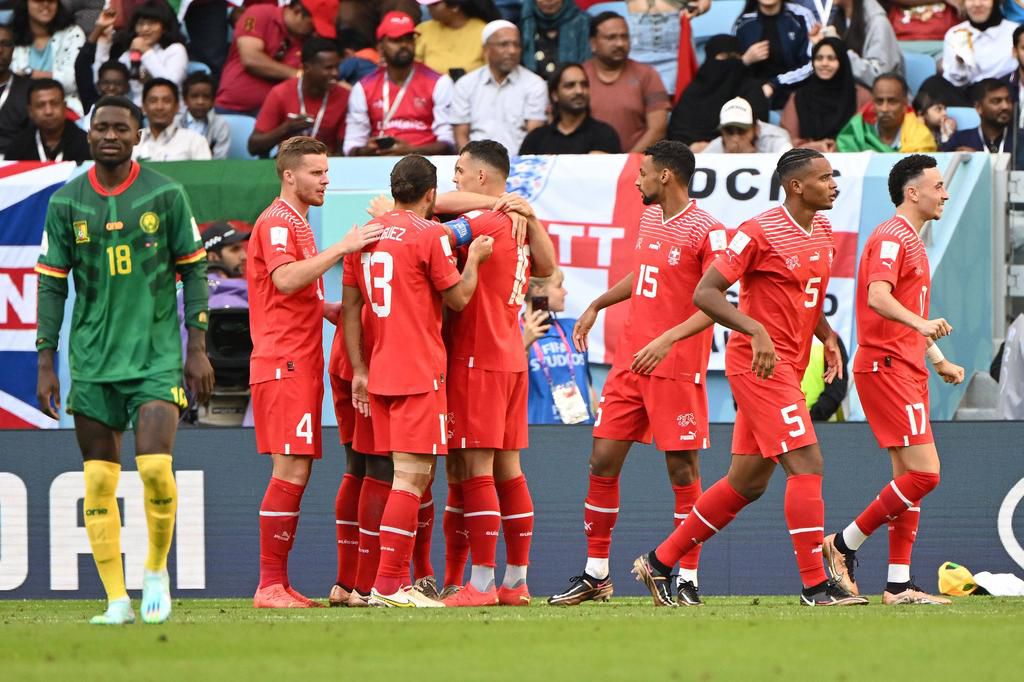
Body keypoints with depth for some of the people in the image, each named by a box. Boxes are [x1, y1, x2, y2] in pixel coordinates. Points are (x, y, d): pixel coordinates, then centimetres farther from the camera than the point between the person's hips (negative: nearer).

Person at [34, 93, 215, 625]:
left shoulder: (165, 195, 1)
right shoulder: (66, 203, 4)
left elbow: (193, 270, 5)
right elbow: (53, 284, 7)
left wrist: (197, 349, -1)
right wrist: (46, 364, 2)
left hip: (156, 355, -2)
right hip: (91, 360, 2)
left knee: (155, 468, -15)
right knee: (98, 482, 0)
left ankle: (156, 571, 9)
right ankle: (117, 601, 5)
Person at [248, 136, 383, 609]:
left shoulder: (296, 224, 23)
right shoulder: (276, 222, -9)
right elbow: (285, 279, -25)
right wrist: (342, 248, -25)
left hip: (299, 365, 10)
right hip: (283, 364, -10)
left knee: (294, 472, 8)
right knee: (291, 472, -13)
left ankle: (278, 584, 9)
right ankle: (270, 585, -13)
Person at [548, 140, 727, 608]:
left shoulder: (706, 232, -12)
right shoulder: (649, 218, 13)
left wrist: (669, 340, -27)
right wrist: (597, 305, 33)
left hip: (677, 368, -8)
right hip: (629, 363, 8)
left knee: (682, 468, -3)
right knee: (603, 460, 5)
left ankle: (688, 579, 4)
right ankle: (596, 574, 12)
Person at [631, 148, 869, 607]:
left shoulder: (823, 231, 12)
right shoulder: (760, 232, -14)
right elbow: (705, 294, -16)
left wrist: (827, 337, 8)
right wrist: (757, 331, -28)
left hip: (788, 367, 9)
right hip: (759, 363, -9)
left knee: (748, 482, 11)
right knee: (807, 465, -14)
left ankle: (659, 562, 21)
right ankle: (815, 585, -10)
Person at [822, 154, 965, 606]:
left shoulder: (910, 241, 22)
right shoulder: (891, 237, -11)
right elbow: (878, 297, -28)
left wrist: (937, 360, 24)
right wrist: (921, 323, -42)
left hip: (906, 369, 10)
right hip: (885, 366, -10)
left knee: (910, 477, 8)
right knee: (924, 473, -15)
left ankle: (899, 585, 8)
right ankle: (844, 544, -5)